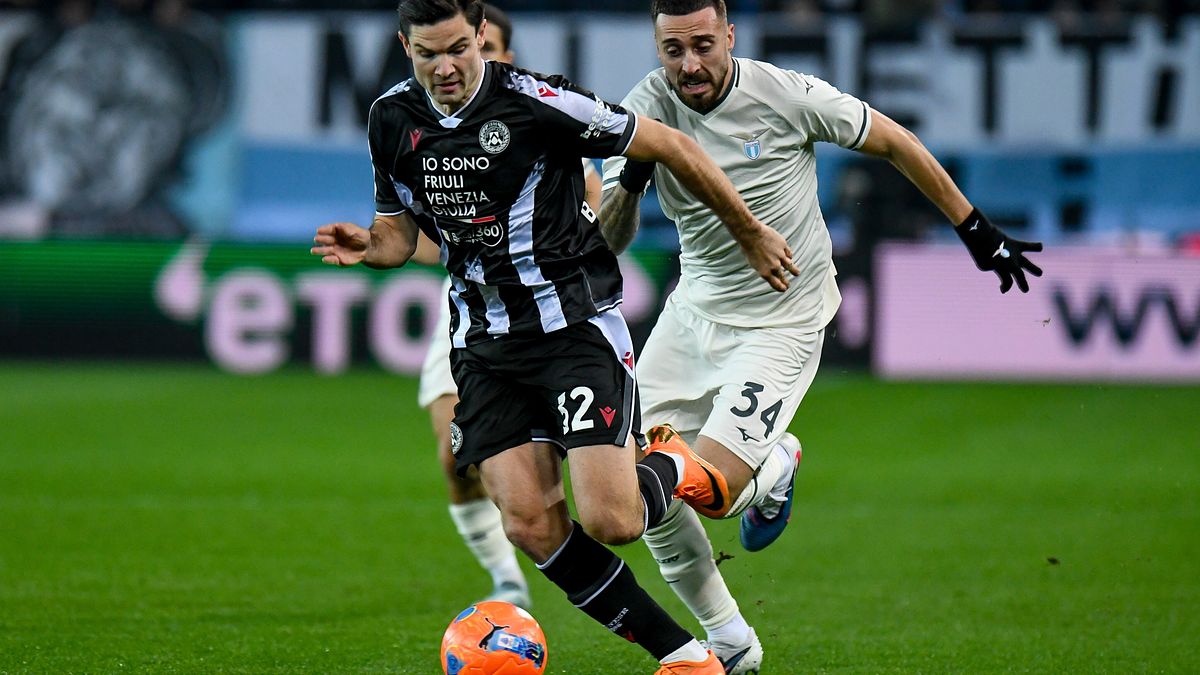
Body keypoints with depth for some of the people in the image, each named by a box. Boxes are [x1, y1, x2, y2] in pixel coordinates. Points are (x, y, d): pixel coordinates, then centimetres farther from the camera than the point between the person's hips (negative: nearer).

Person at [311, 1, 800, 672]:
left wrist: (751, 233, 0)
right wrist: (368, 247, -10)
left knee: (608, 520, -17)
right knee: (530, 525, -8)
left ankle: (675, 471, 20)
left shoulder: (537, 101, -16)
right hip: (486, 343, 6)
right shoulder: (393, 120, 3)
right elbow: (401, 231, 15)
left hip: (577, 322, -5)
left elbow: (673, 147, -8)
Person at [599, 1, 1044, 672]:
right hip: (693, 313, 5)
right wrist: (629, 182, -30)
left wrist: (976, 228, 3)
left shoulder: (786, 94, -18)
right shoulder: (647, 108, -9)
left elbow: (893, 141, -3)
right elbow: (610, 242, -8)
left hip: (782, 326, -5)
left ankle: (775, 467, 20)